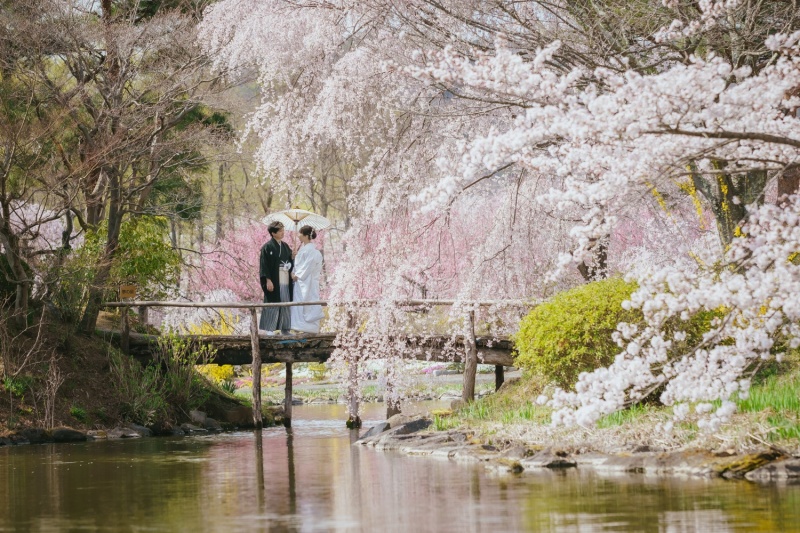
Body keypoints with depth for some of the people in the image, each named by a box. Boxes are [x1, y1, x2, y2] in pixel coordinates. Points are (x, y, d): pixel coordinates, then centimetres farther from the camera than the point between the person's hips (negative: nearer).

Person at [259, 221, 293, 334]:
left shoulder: (285, 246, 13)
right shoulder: (267, 247, -7)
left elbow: (290, 261, 20)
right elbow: (264, 265, -10)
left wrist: (292, 271, 0)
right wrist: (268, 280, -16)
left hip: (285, 281, 6)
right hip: (274, 282, -6)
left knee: (286, 305, 7)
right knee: (272, 304, -5)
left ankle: (284, 328, 14)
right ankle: (269, 329, 1)